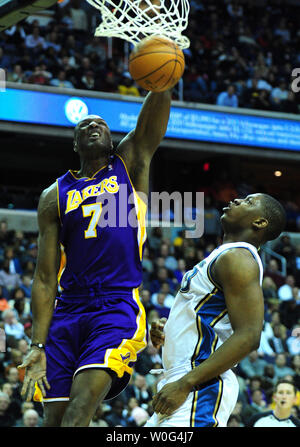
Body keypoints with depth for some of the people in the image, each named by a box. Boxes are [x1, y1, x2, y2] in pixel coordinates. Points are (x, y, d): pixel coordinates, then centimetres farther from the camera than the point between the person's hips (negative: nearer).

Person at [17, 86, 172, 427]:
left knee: (79, 409, -21)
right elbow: (45, 279, 8)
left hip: (118, 308, -3)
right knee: (54, 418, -2)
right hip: (67, 312, 3)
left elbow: (156, 109, -5)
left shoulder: (130, 165, 12)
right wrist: (38, 345, -1)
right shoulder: (55, 197, 13)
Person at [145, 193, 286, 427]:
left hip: (200, 390, -10)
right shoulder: (225, 256, 21)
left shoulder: (238, 258, -11)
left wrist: (184, 384, -23)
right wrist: (167, 333, 11)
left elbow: (248, 337, -21)